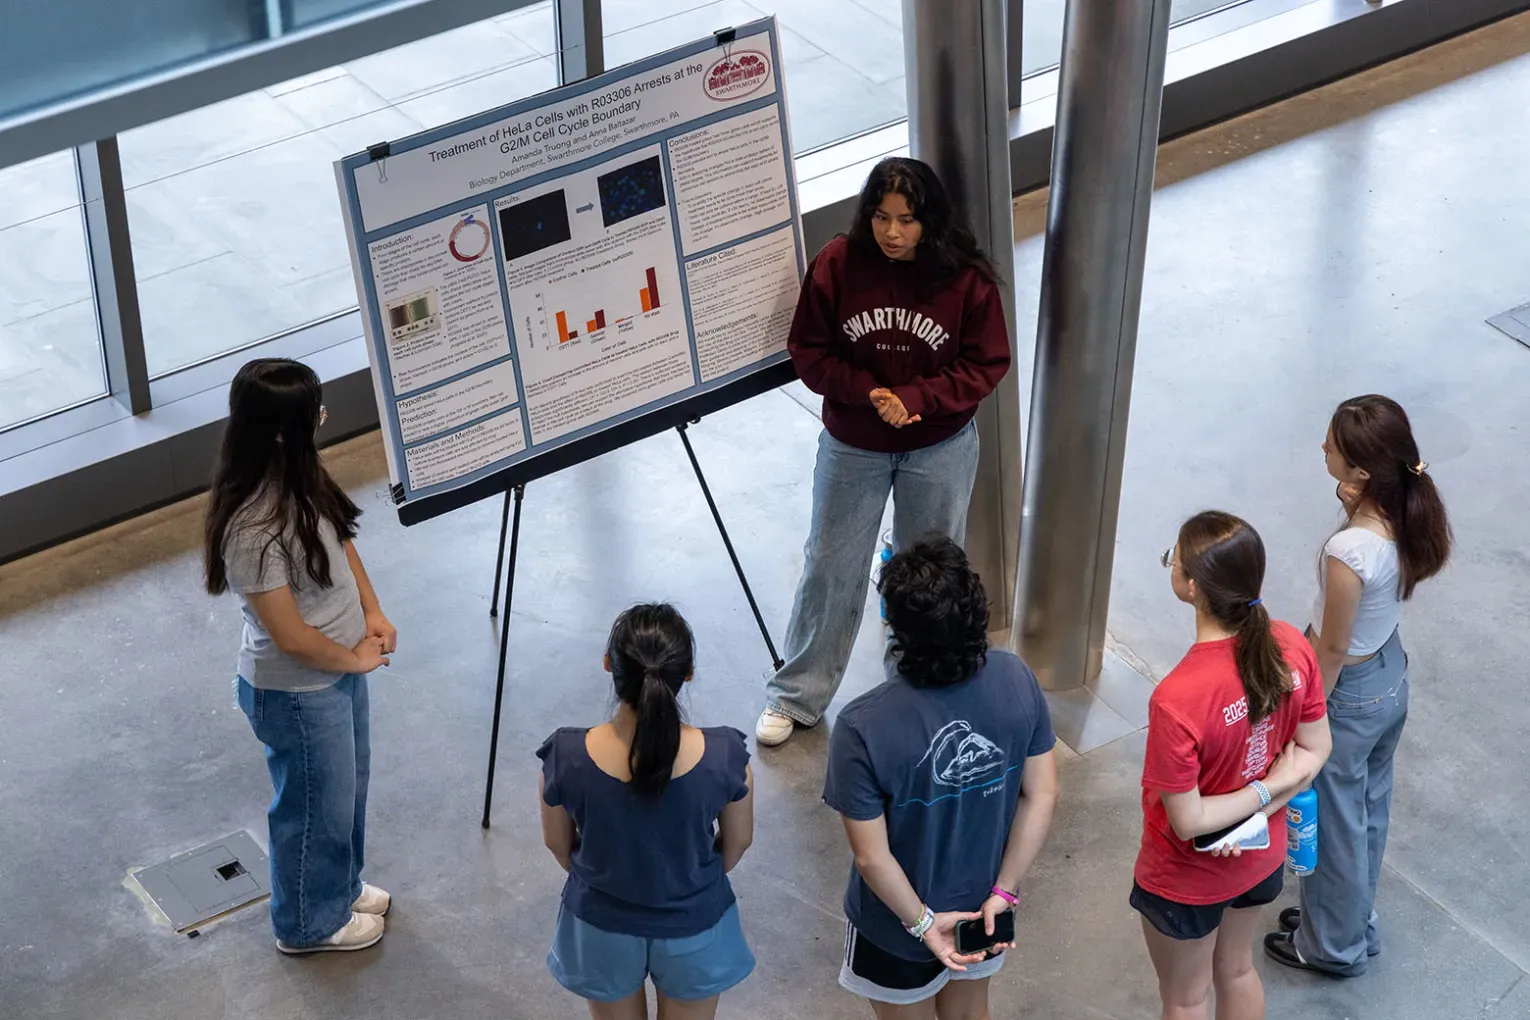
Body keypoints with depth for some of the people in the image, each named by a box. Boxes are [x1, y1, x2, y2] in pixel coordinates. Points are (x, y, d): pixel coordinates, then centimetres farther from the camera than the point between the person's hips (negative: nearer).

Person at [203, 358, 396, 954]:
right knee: (317, 804, 16)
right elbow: (292, 638, -29)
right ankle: (310, 924, 41)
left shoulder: (297, 477, -10)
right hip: (298, 691, -8)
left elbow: (339, 538, 8)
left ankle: (340, 885, 54)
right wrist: (356, 659, -13)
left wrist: (372, 613, -3)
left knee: (349, 784, 28)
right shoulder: (254, 529, -36)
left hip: (343, 664, 8)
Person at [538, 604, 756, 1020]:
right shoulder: (724, 757, -28)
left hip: (602, 929, 0)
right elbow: (738, 842, -8)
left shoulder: (566, 758, -28)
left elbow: (558, 844, -8)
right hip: (694, 928, 0)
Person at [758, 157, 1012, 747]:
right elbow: (809, 351, -8)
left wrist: (916, 398, -23)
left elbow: (986, 364, -10)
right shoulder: (838, 264, -16)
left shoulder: (965, 277, -17)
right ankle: (796, 696, 25)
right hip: (852, 447, 0)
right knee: (831, 567, 11)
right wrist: (866, 392, -23)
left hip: (939, 450, 0)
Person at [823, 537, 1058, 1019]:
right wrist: (1003, 891, -5)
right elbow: (1042, 795, -12)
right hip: (981, 906, 3)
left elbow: (873, 857, -25)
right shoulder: (1016, 680, -22)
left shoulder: (863, 729, -34)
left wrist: (922, 922, -10)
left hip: (896, 924, -3)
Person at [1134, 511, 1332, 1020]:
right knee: (1237, 968, 32)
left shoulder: (1177, 699, -39)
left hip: (1187, 880, -5)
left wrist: (1262, 793, -17)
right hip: (1262, 857, 5)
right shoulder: (1292, 647, -20)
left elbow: (1187, 821, -29)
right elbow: (1316, 748, -6)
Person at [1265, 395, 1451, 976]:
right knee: (1369, 808, 28)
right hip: (1392, 676, 8)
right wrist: (1356, 508, -13)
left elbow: (1332, 650, -25)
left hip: (1350, 693, -8)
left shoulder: (1350, 551, -38)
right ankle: (1356, 922, 50)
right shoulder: (1411, 516, -16)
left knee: (1334, 821, 17)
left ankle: (1332, 945, 40)